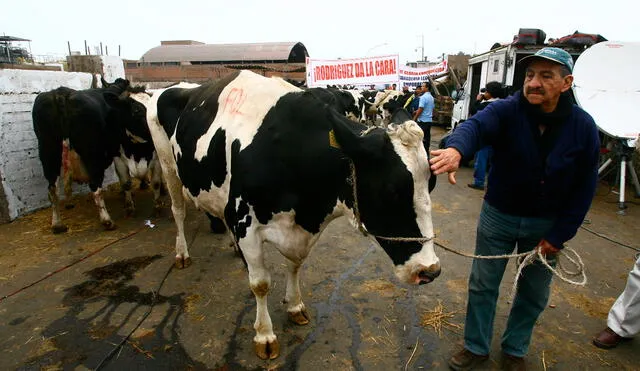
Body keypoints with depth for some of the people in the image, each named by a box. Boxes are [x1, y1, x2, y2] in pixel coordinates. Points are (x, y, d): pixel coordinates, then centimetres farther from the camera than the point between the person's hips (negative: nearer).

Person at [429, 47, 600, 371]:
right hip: (498, 215, -1)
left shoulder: (583, 127, -11)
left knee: (534, 293, 16)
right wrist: (456, 148, -63)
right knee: (482, 285, 10)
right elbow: (475, 125, -39)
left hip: (547, 224, 2)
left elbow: (585, 187, -6)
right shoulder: (506, 111, -17)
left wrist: (559, 235, -9)